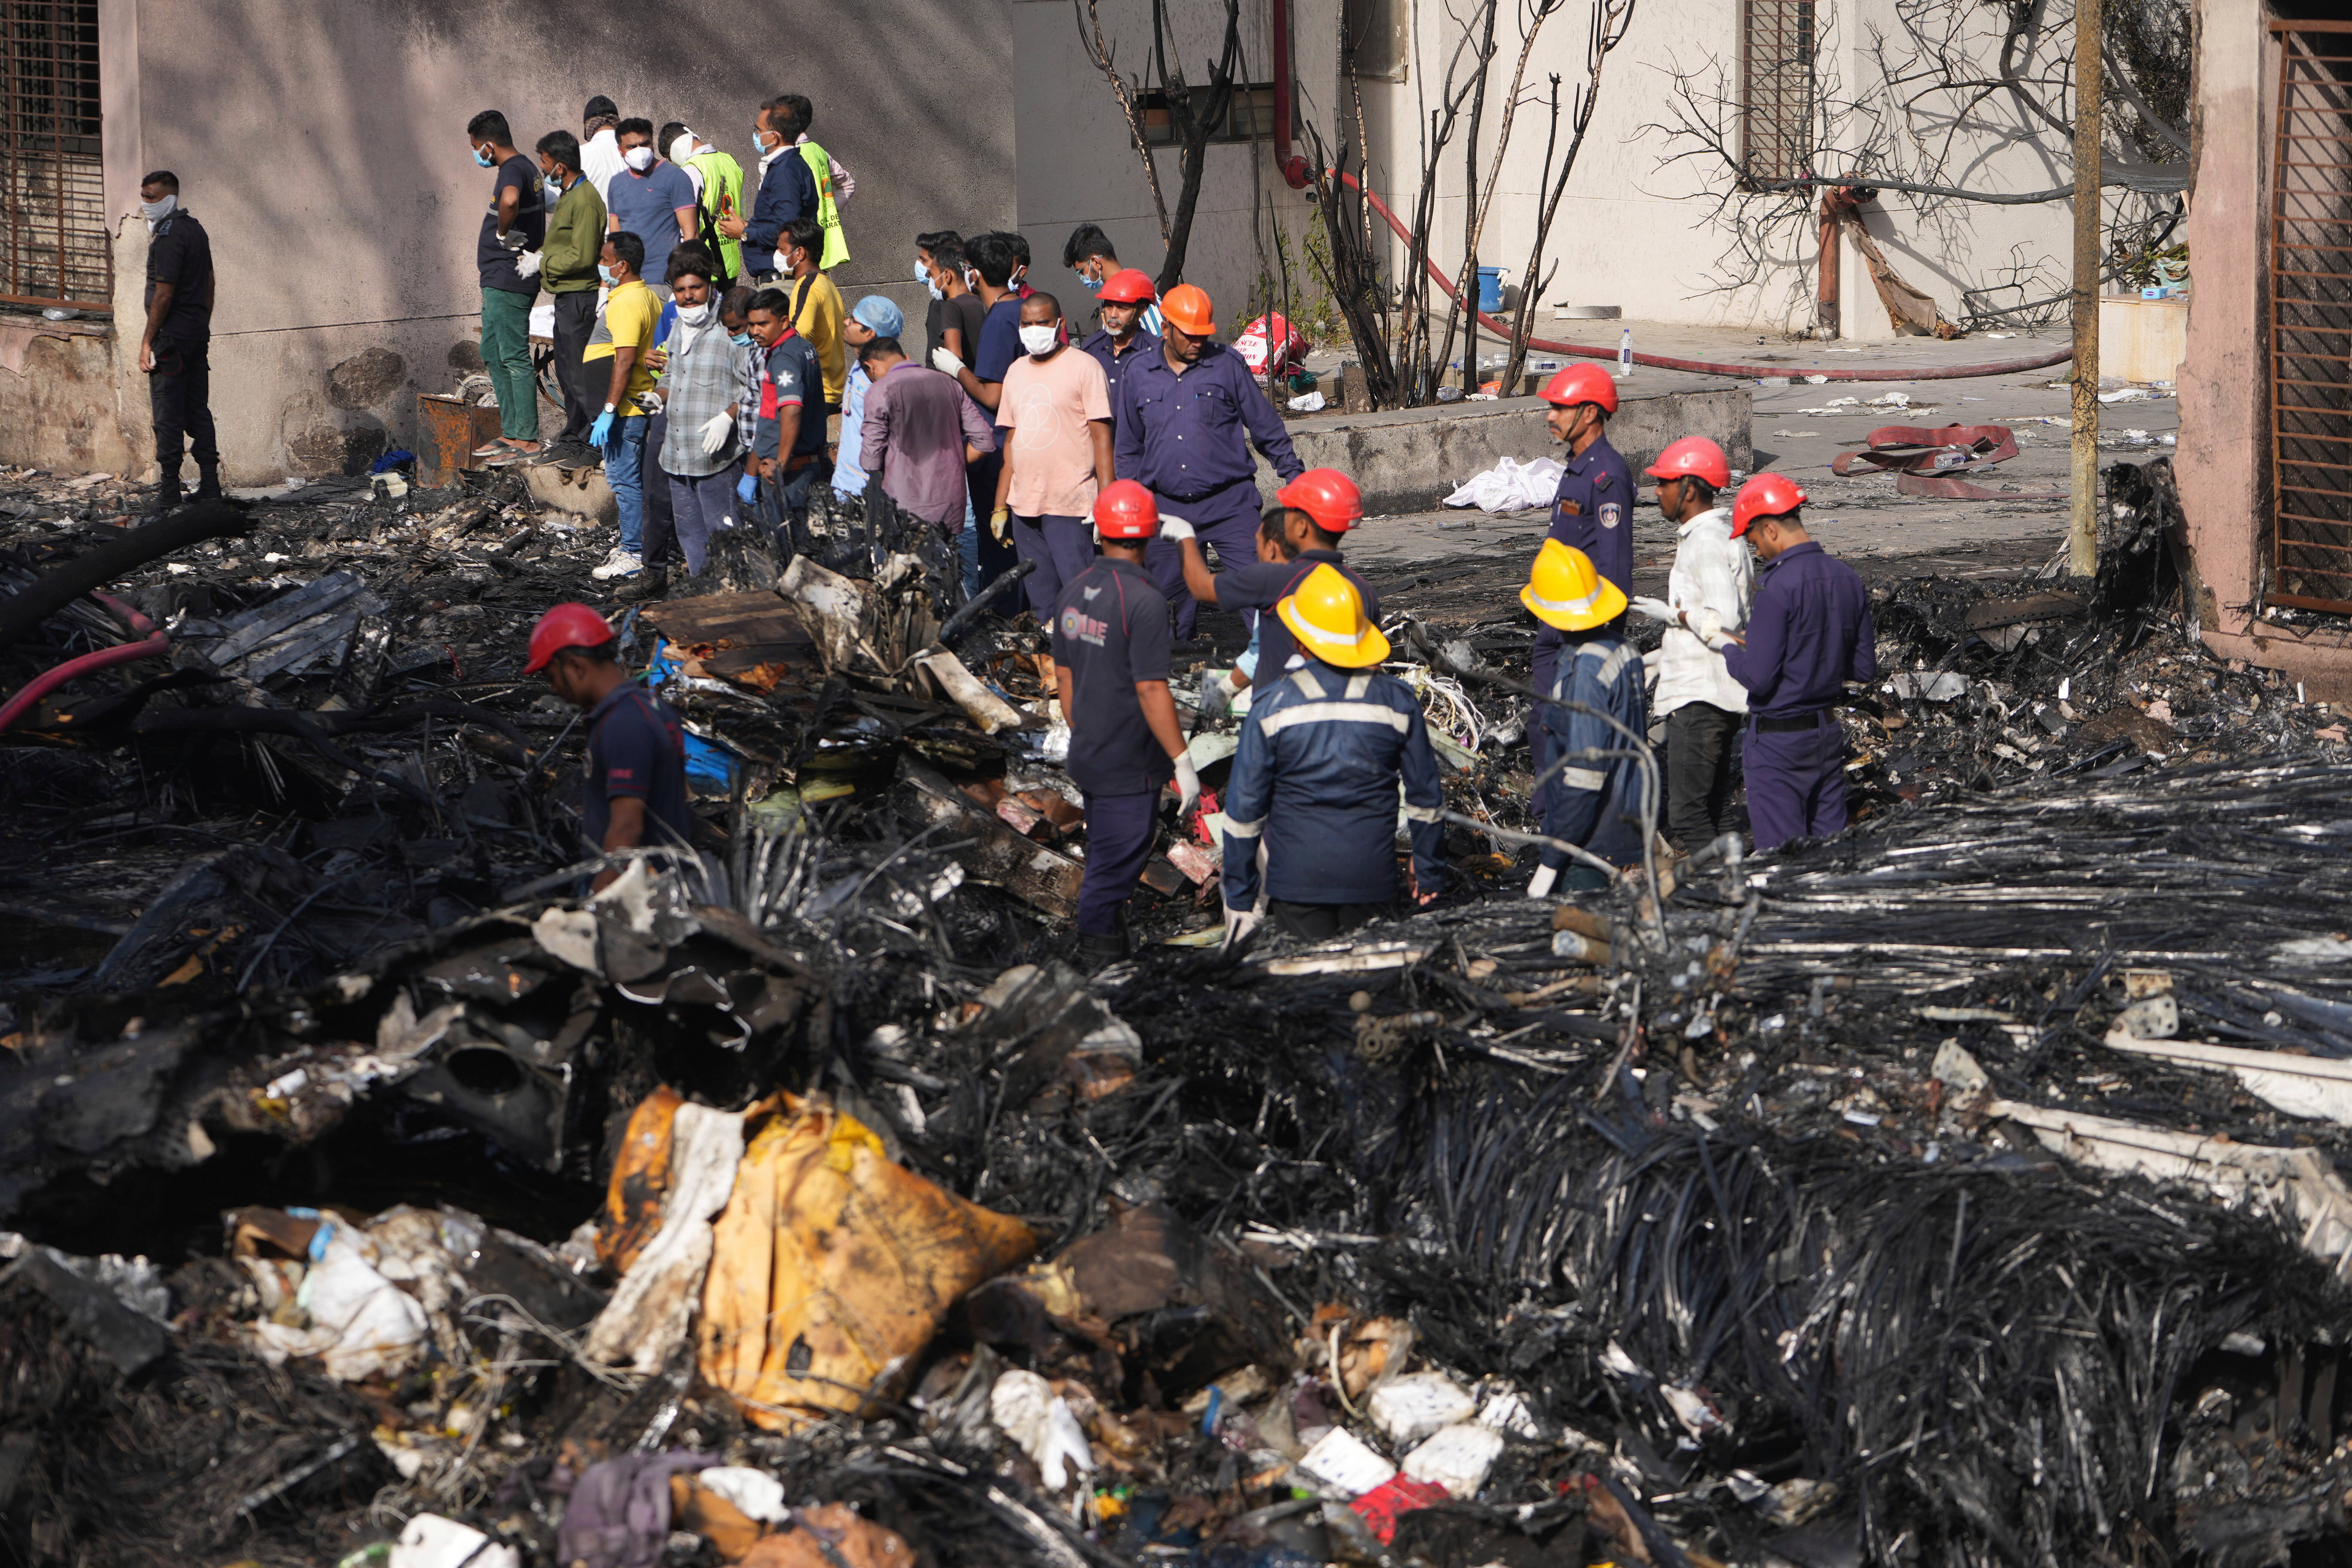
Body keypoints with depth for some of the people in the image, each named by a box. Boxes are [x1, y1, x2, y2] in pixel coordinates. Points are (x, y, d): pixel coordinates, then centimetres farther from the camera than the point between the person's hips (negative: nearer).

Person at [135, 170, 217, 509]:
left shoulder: (168, 236, -15)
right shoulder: (196, 230, 14)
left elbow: (164, 293, -19)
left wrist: (148, 341, -16)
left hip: (171, 338, -9)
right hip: (198, 335, 9)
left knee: (168, 415, -6)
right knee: (199, 411, 11)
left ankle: (169, 493, -6)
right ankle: (210, 488, 11)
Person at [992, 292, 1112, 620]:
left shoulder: (1084, 367, -3)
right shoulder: (1017, 371, 16)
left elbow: (1102, 437, -8)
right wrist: (1000, 506, 14)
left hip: (1071, 507, -6)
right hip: (1024, 505, 6)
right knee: (1041, 599, 8)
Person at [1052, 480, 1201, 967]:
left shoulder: (1074, 592, 4)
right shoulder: (1143, 602, -20)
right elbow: (1152, 692, -22)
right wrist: (1183, 764, -16)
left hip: (1087, 758, 8)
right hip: (1129, 770, -8)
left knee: (1105, 867, 20)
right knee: (1112, 875, 1)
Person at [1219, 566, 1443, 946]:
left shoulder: (1272, 705, -5)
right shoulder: (1397, 701, 0)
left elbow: (1244, 806, -2)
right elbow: (1425, 796, 8)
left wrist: (1239, 899, 5)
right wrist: (1428, 873, 21)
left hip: (1297, 878, -1)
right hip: (1372, 877, 1)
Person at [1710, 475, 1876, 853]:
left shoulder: (1778, 587, -19)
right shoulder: (1848, 579, 3)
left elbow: (1758, 678, -20)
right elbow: (1865, 668, 8)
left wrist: (1727, 647, -2)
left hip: (1779, 740, -7)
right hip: (1830, 733, 7)